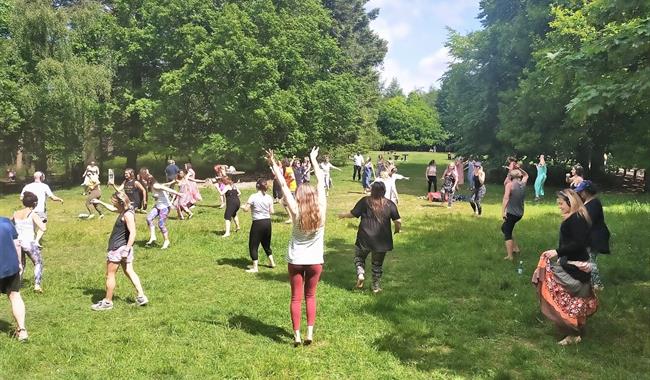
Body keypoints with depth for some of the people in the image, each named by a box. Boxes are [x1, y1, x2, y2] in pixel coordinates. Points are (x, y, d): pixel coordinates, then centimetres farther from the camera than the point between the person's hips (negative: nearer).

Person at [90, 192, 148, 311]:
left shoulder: (128, 214, -20)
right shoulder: (123, 211, 8)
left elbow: (133, 233, -25)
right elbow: (112, 209, 31)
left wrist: (127, 249, -26)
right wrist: (100, 202, 35)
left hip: (118, 249, -9)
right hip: (123, 248, 9)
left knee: (110, 275, 3)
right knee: (129, 272, 10)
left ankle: (107, 302, 15)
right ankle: (141, 297, 9)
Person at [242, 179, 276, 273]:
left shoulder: (253, 197, -12)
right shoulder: (269, 197, 0)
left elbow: (246, 209, -15)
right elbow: (271, 211, 2)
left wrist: (242, 206, 7)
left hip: (257, 223, -5)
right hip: (267, 222, 5)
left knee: (253, 245, 4)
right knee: (266, 244, 23)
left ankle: (255, 267, 2)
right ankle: (272, 262, 30)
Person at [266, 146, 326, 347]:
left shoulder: (296, 212, -15)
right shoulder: (321, 210, -13)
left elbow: (284, 186, -13)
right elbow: (321, 182, -5)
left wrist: (274, 165, -8)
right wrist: (314, 160, 4)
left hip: (296, 260, -1)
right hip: (315, 261, 1)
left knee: (296, 298, 9)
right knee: (310, 296, 16)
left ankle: (296, 335, 9)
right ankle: (310, 333, 12)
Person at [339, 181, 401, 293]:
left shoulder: (365, 201, -7)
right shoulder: (390, 204, -3)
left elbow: (353, 214, -2)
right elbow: (398, 221, -4)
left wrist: (343, 215, 17)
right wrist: (397, 229, 17)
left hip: (365, 238, -2)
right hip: (382, 240, 2)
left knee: (359, 258, 21)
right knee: (377, 264, 17)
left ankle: (360, 273, -3)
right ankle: (376, 286, 22)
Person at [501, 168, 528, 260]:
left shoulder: (509, 184, -10)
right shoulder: (523, 183, 8)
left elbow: (506, 198, -21)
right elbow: (526, 175, 31)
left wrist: (503, 212, -23)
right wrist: (519, 168, 21)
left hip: (511, 213, -7)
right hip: (520, 214, 7)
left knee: (507, 234, 0)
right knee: (504, 228, 25)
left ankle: (509, 256, -3)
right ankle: (515, 248, 28)